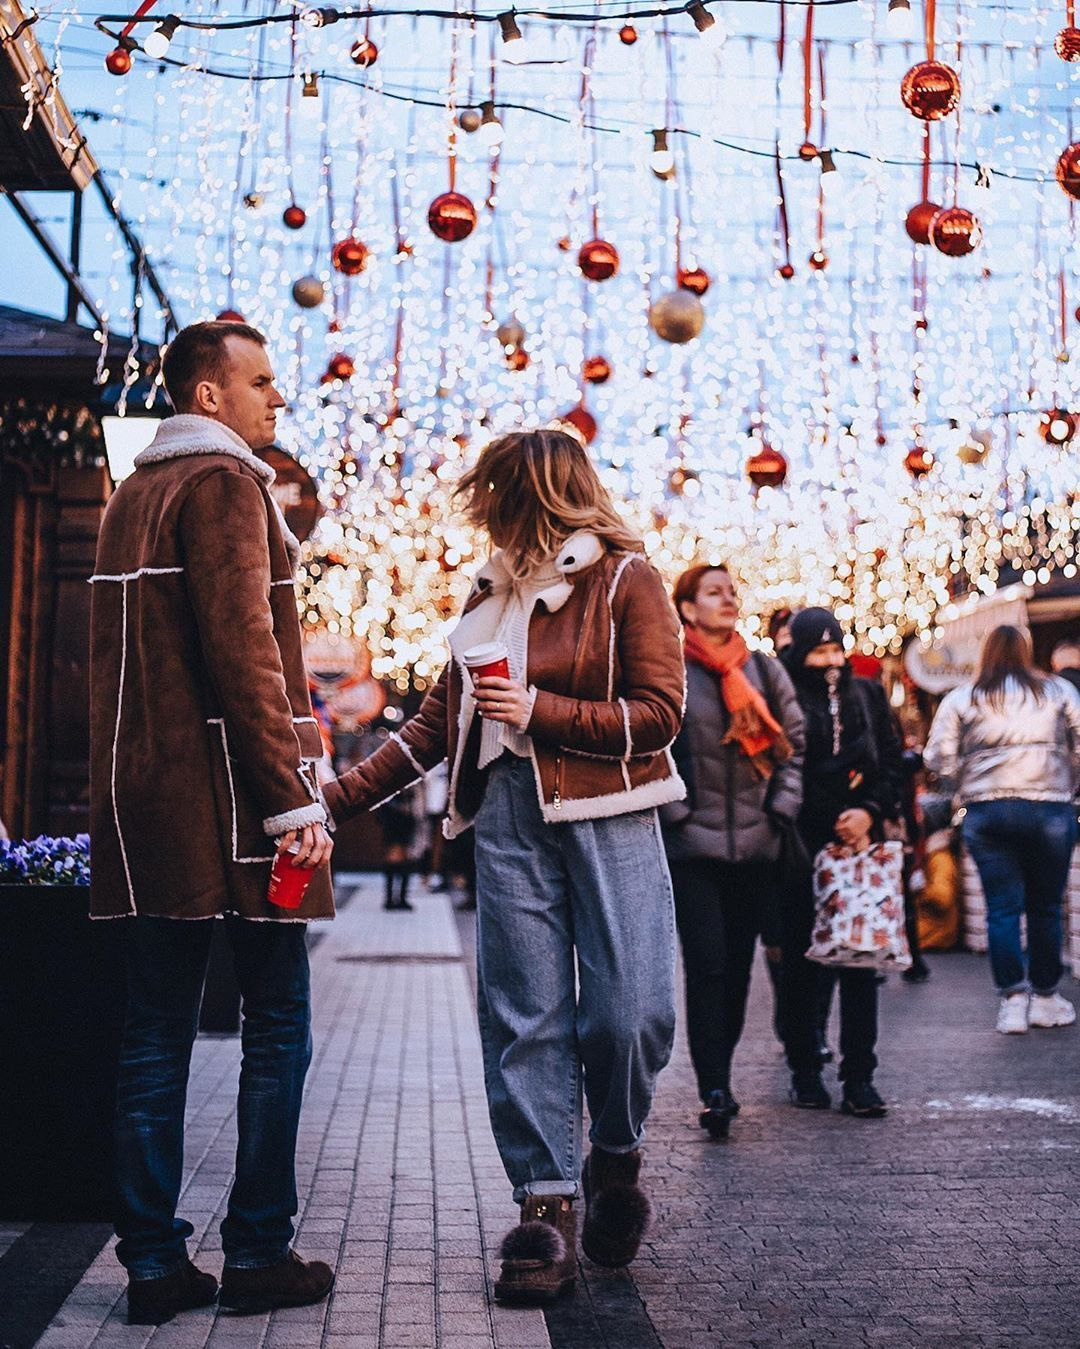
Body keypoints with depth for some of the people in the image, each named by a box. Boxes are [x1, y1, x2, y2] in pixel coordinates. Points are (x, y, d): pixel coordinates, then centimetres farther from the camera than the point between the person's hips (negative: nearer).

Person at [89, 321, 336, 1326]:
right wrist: (294, 796, -18)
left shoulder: (131, 496, 20)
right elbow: (243, 649, -18)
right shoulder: (223, 482, -8)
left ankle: (154, 1262, 10)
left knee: (155, 1031, 8)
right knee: (275, 1026, 1)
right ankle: (257, 1253, 4)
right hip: (227, 796, -8)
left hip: (141, 799, 8)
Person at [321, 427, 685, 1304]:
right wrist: (343, 795, 13)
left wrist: (538, 711, -12)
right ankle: (546, 1207, 4)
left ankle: (617, 1162, 18)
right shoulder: (493, 593, 18)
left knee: (628, 1010, -9)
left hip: (607, 819, -4)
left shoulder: (624, 580, 2)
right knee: (524, 1016, -1)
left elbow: (659, 712, -6)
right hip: (508, 816, 5)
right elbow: (440, 721, 20)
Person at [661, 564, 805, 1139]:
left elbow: (795, 742, 14)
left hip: (755, 845, 4)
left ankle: (717, 1079, 22)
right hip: (692, 847, -4)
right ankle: (714, 1091, -7)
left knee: (739, 966, 9)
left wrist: (781, 806, 4)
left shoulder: (765, 671, 10)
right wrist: (675, 811, -9)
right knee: (707, 966, -9)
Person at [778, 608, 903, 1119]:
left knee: (860, 960, 0)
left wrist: (870, 811, -3)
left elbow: (891, 761, 12)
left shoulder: (866, 695, 12)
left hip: (857, 842, 3)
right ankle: (804, 1071, 15)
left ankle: (859, 1076, 5)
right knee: (801, 958, 4)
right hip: (800, 846, -3)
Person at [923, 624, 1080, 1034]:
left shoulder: (959, 700, 7)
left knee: (1002, 907, 5)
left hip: (986, 813, 0)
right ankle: (1045, 997, 18)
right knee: (1046, 905, 10)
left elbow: (938, 758, 3)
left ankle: (1013, 998, 1)